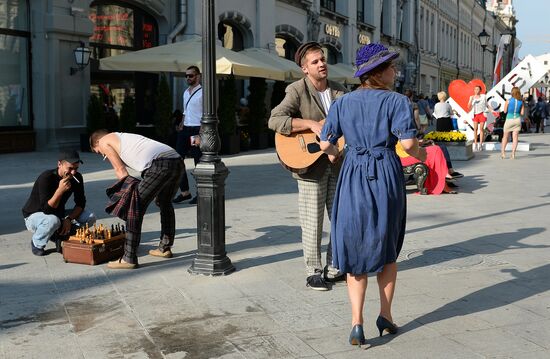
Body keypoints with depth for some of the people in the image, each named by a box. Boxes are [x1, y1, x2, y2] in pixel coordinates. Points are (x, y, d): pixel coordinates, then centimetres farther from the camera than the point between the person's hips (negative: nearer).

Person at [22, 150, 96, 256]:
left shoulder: (77, 178, -10)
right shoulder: (46, 178, -28)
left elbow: (80, 203, -5)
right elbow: (46, 209, -33)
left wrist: (69, 219, -22)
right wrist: (60, 190, -45)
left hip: (58, 214, 5)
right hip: (34, 216, -5)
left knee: (90, 218, -13)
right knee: (52, 221, -40)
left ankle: (59, 237, 1)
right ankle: (36, 243, -9)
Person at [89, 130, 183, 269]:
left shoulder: (104, 141, 17)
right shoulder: (125, 138, 39)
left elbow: (120, 171, 11)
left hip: (160, 165, -9)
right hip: (177, 161, 9)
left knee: (135, 207, -3)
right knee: (165, 203, 28)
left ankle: (129, 258, -3)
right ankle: (165, 248, 38)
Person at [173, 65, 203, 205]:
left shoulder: (202, 92, -8)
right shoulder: (186, 92, 17)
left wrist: (199, 135, -19)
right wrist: (181, 125, 12)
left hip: (197, 129, -8)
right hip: (185, 129, 8)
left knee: (198, 162, -1)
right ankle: (184, 191, 12)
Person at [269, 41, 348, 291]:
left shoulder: (340, 92, 11)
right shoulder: (297, 90, -7)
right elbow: (275, 120, -20)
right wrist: (311, 124, -25)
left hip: (339, 164, 6)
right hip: (311, 165, -6)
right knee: (313, 223, 0)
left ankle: (334, 269, 25)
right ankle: (314, 272, 15)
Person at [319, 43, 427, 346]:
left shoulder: (342, 103, 5)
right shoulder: (396, 101, -5)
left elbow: (325, 143, 4)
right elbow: (408, 143, -15)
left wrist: (333, 152, 27)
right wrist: (422, 155, 6)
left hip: (353, 176, 2)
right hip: (386, 176, -2)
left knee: (355, 248, 9)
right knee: (387, 248, 17)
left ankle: (357, 324, 2)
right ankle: (385, 316, 23)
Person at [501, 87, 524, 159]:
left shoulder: (508, 101, -11)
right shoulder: (521, 102, -1)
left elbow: (505, 111, -6)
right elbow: (522, 113, 1)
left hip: (509, 120, -2)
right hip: (517, 120, 2)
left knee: (505, 137, 12)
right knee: (515, 138, 4)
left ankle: (503, 152, 8)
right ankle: (513, 153, 0)